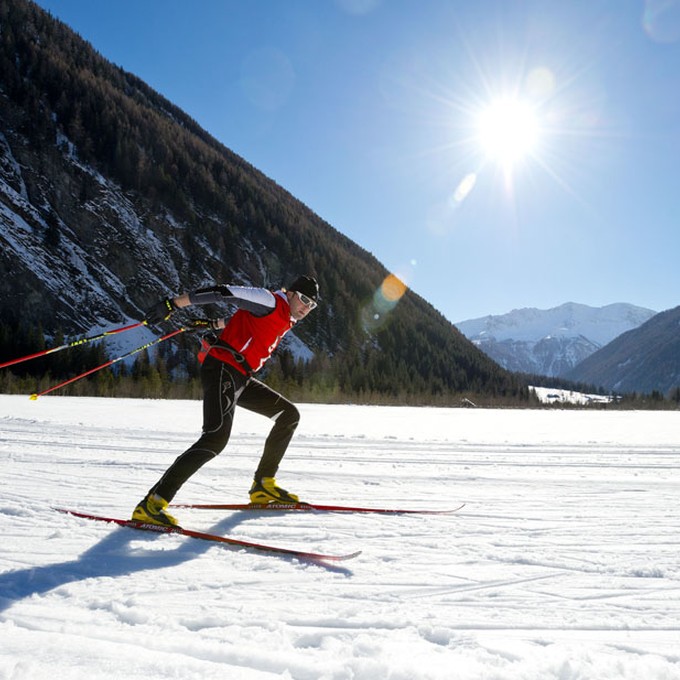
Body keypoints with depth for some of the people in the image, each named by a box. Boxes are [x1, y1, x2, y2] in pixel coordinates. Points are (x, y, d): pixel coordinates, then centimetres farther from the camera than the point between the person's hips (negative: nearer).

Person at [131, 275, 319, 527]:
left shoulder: (285, 321, 19)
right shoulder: (269, 301, -8)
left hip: (241, 378, 10)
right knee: (216, 438, -24)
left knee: (289, 415, 12)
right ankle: (152, 503, -25)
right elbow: (223, 293, -15)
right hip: (222, 370, -10)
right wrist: (172, 305, -19)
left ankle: (263, 485, 15)